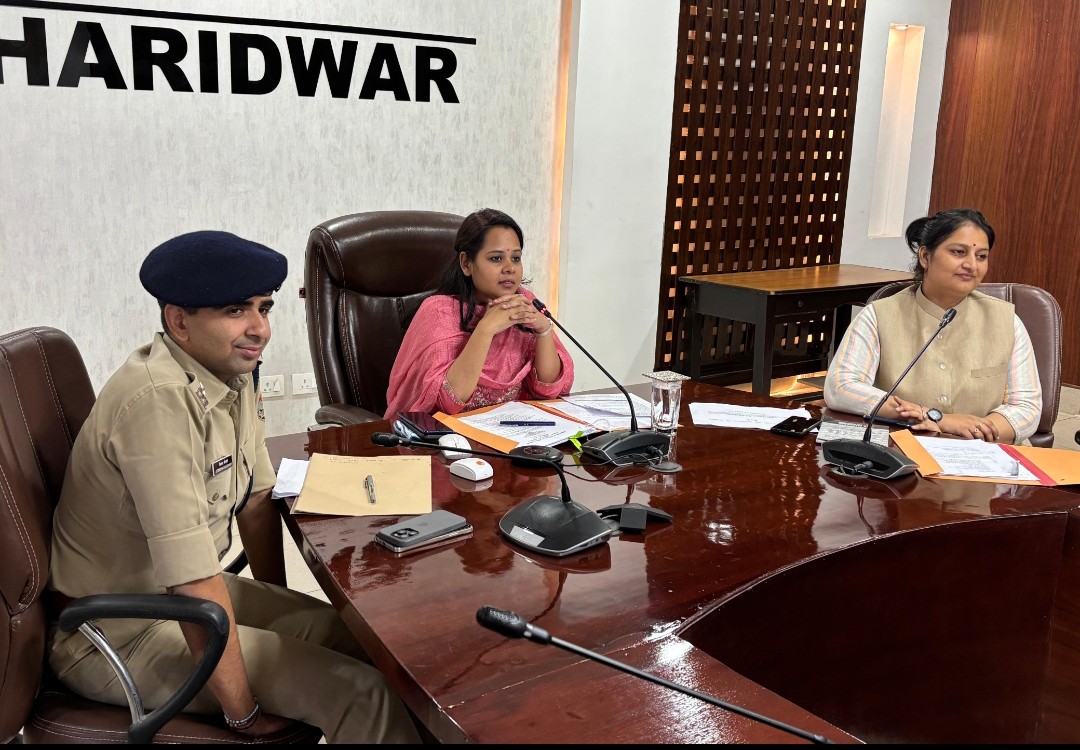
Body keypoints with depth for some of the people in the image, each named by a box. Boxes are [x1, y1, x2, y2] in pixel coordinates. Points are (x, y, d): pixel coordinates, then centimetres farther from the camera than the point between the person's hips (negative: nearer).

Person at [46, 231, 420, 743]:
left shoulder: (231, 372, -1)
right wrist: (243, 711, -22)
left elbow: (256, 499, 9)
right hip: (117, 636, -9)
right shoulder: (159, 400, -30)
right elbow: (191, 578, -30)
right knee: (359, 692, -16)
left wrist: (279, 610, 6)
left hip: (179, 596, 9)